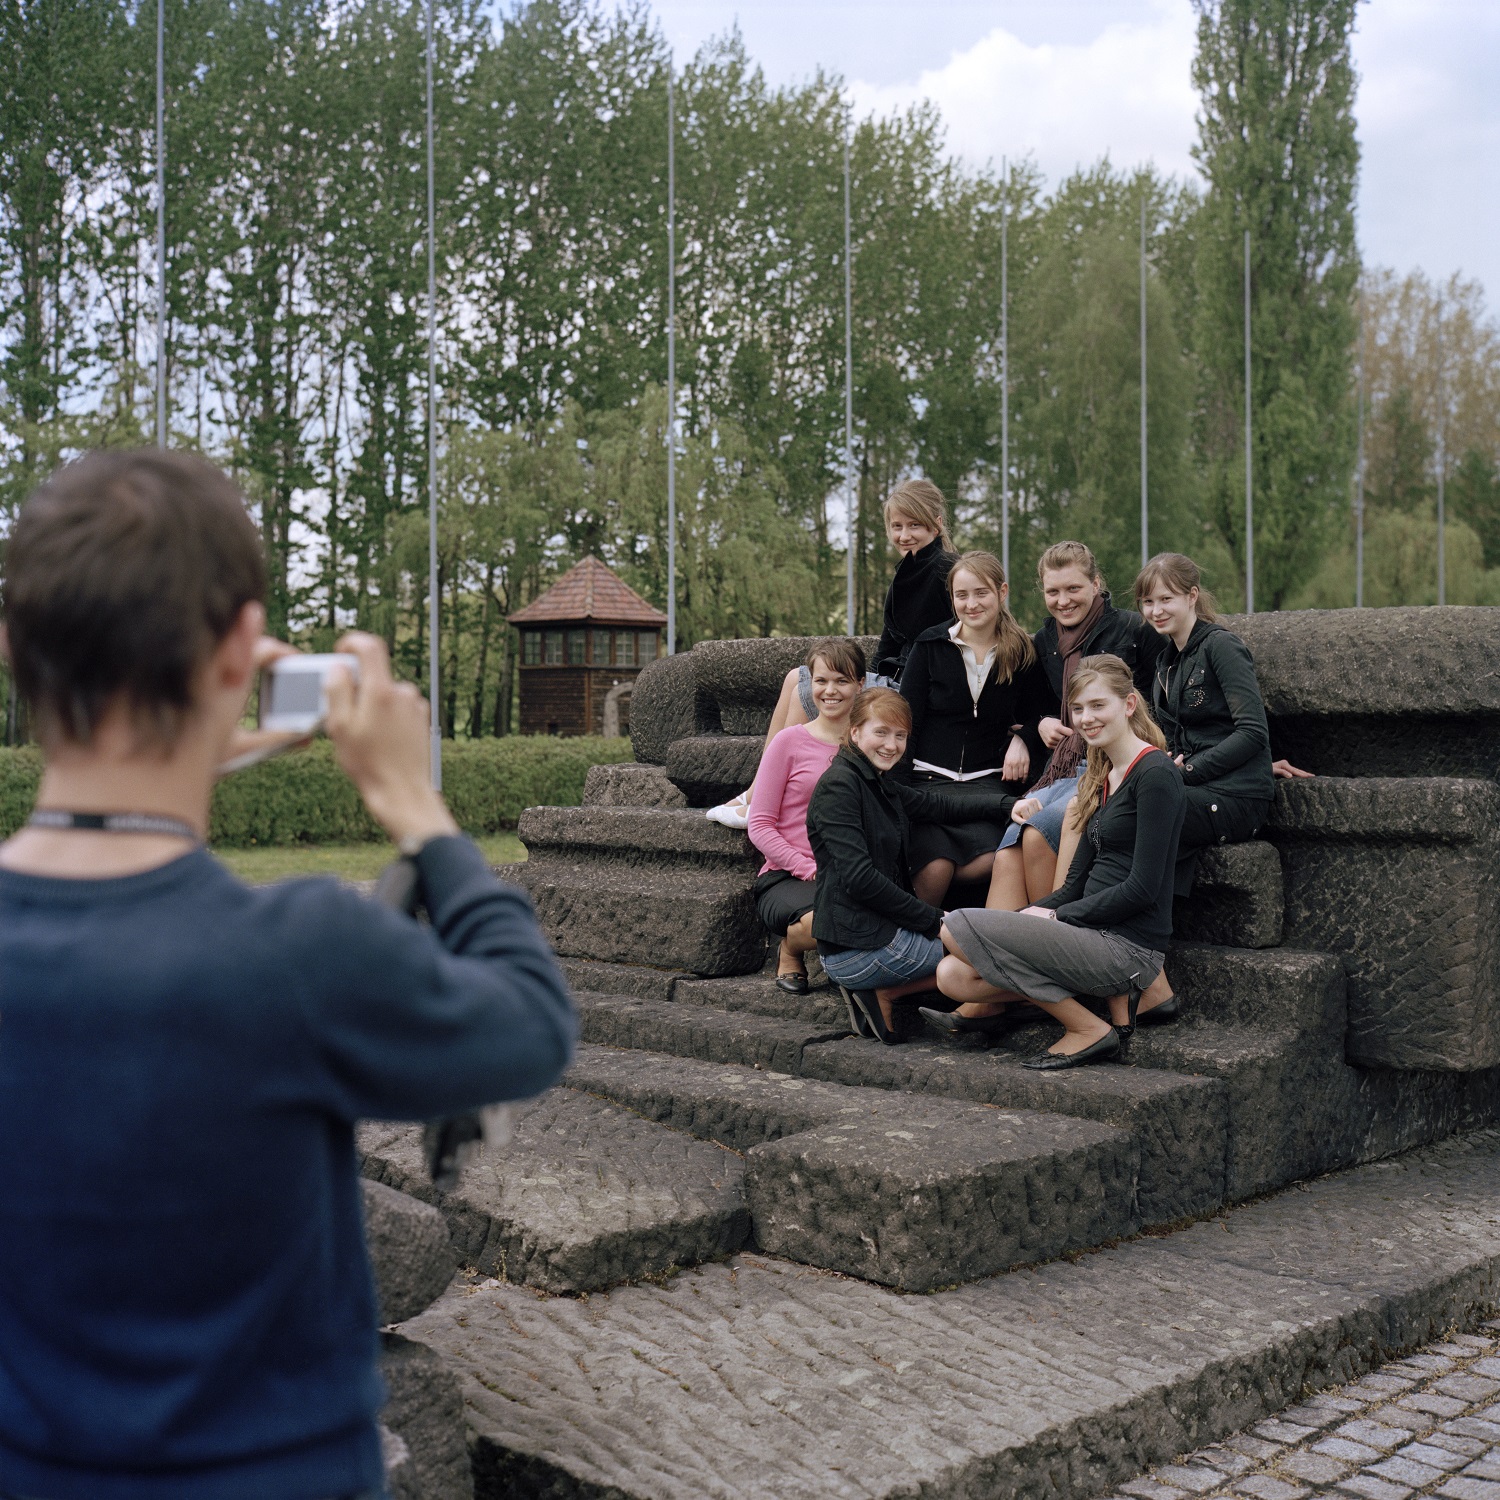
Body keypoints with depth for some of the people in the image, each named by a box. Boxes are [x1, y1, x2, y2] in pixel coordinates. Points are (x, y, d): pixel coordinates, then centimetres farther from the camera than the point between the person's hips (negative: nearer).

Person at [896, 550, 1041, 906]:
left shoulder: (1023, 654, 8)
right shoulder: (930, 645, 5)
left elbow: (1039, 713, 19)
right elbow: (906, 721, 3)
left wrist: (1024, 739, -5)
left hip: (987, 782, 1)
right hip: (929, 779, -1)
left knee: (989, 861, -28)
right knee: (937, 868, -26)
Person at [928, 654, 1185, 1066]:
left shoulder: (1155, 774, -11)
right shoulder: (1101, 777, 17)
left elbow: (1142, 889, -17)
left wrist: (1056, 915, -10)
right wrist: (1027, 916, 0)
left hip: (1128, 945, -8)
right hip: (1096, 936, 8)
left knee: (958, 927, -14)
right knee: (954, 976, -4)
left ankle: (1088, 1029, -6)